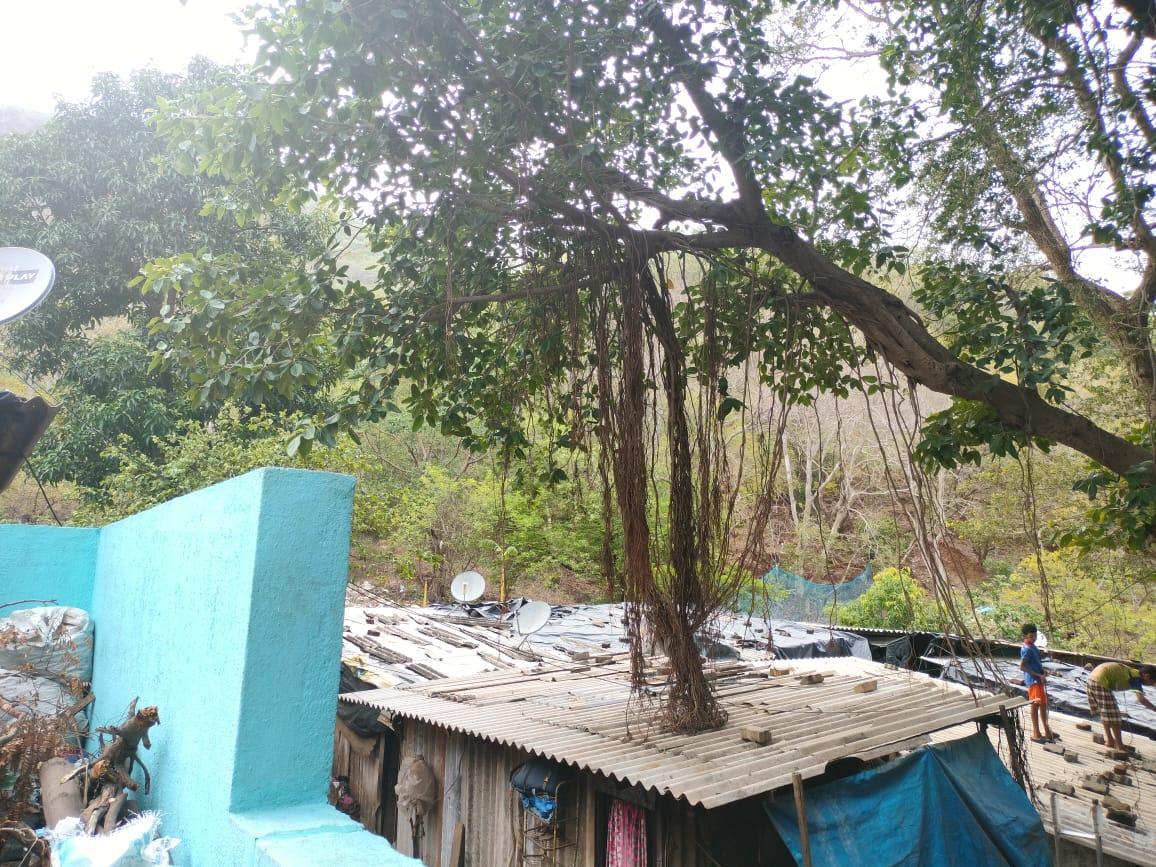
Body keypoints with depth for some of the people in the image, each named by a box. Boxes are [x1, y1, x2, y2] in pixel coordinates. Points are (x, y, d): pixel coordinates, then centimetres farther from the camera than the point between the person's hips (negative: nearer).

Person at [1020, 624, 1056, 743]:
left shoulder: (1032, 646, 12)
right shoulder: (1027, 649, -18)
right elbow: (1022, 667, -23)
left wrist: (1043, 673, 6)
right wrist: (1039, 675, -21)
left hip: (1039, 679, 10)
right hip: (1033, 680, -10)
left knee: (1043, 704, 15)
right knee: (1035, 706, -5)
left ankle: (1046, 731, 26)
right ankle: (1036, 734, 0)